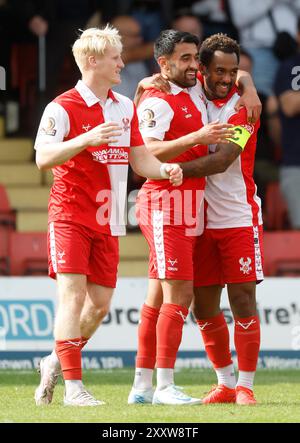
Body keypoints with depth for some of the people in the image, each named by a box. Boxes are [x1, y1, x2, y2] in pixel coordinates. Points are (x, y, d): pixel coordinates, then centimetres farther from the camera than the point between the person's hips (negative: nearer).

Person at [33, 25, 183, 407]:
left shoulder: (125, 108, 13)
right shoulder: (63, 108, -9)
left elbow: (139, 158, 15)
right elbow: (43, 157, -19)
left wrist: (164, 169, -7)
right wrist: (87, 139, -33)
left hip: (107, 222, 7)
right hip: (70, 215, -7)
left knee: (100, 303, 6)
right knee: (72, 295, -14)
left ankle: (55, 363, 27)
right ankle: (73, 387, -13)